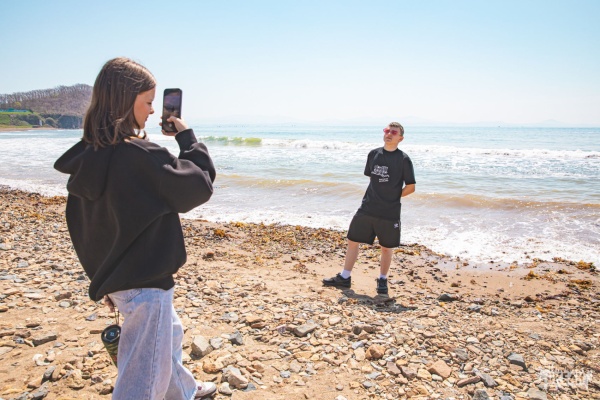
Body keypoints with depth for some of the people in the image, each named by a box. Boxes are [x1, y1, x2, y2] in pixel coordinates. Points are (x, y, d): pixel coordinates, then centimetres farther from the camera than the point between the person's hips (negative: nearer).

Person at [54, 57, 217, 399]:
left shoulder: (88, 157, 0)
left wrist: (106, 277, 20)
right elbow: (201, 184, -16)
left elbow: (83, 225, 9)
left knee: (170, 333, 31)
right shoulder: (140, 156, -26)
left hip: (113, 277, 10)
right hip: (144, 284, -9)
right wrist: (187, 137, -3)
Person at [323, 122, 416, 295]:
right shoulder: (374, 154, 6)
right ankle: (345, 277, 18)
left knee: (386, 247, 9)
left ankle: (382, 280, 28)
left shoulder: (403, 159, -8)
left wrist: (393, 196, 0)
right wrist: (380, 195, 10)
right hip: (367, 208, 4)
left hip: (389, 213, -4)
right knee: (353, 240, 6)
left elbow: (410, 187, -5)